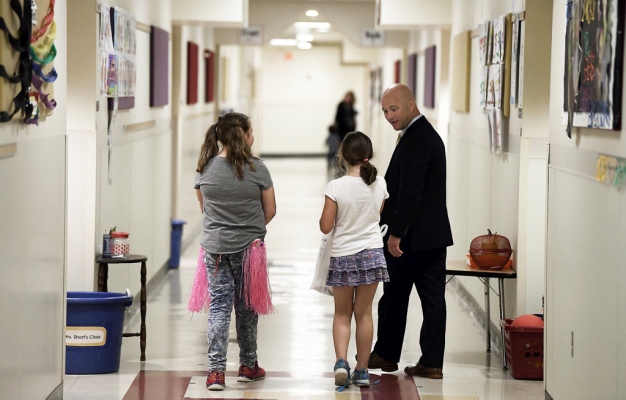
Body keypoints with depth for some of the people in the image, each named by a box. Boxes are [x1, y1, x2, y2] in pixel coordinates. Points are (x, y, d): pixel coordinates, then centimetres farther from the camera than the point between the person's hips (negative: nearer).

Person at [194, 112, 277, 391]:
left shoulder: (205, 168, -2)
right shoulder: (257, 169, -10)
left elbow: (204, 208, 10)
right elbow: (270, 210, -2)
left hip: (215, 247, 2)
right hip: (248, 247, -2)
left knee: (218, 307, 4)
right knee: (246, 308, 12)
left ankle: (216, 370, -3)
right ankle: (248, 365, 25)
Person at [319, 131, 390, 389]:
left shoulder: (336, 187, -14)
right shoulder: (379, 185, -4)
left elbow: (325, 227, -13)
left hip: (342, 256, -2)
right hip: (371, 253, 2)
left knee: (342, 313, 12)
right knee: (364, 313, 9)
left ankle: (341, 361, -7)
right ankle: (362, 370, 12)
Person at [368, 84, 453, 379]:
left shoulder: (415, 141, -18)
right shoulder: (428, 135, 14)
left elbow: (409, 192, -23)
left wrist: (396, 233, -20)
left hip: (411, 236, -9)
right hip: (435, 233, 9)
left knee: (395, 296, 6)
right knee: (433, 297, 6)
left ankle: (386, 354, 20)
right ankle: (431, 362, 8)